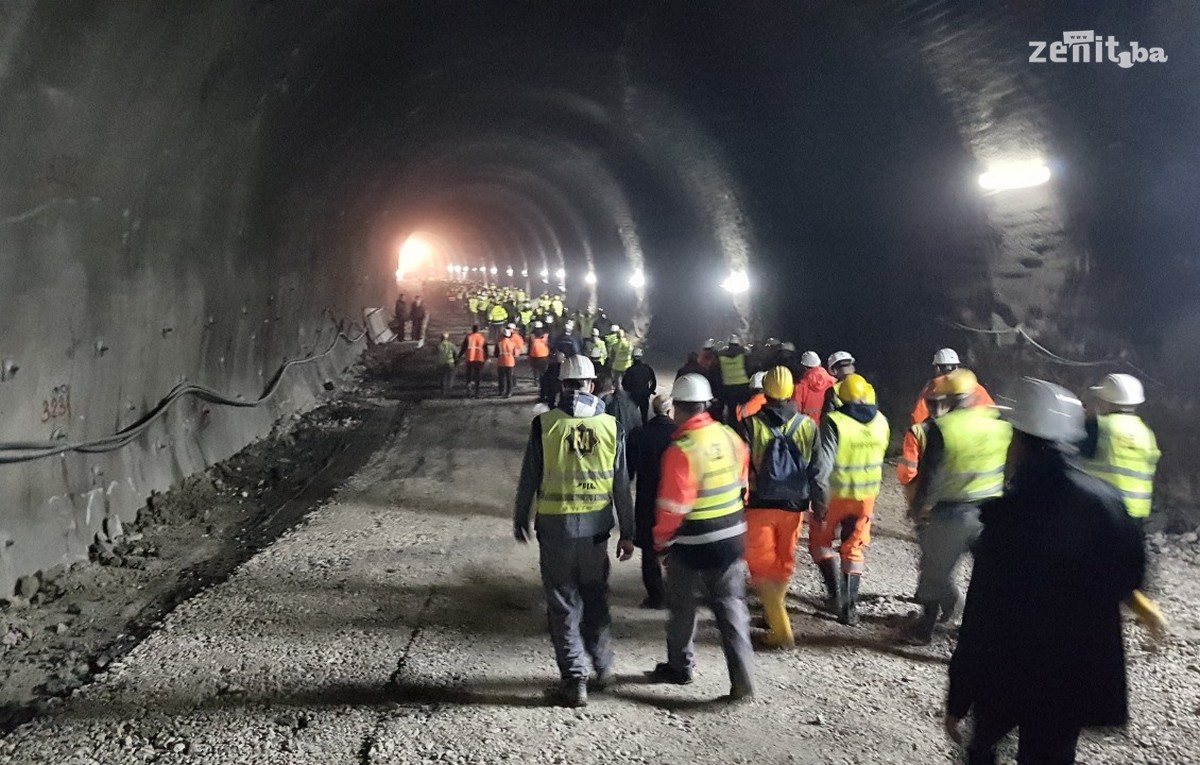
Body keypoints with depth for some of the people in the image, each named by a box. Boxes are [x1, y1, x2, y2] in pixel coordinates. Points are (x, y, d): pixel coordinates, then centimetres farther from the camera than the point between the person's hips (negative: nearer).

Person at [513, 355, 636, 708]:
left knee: (563, 604, 6)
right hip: (596, 525, 2)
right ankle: (603, 668, 30)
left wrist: (520, 520, 11)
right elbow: (621, 484, 2)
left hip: (555, 526, -2)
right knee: (596, 598, 19)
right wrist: (627, 533, 9)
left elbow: (529, 478, -3)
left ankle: (575, 680, 9)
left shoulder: (545, 424, -8)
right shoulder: (611, 425, -2)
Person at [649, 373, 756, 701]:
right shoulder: (730, 437, -2)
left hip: (691, 543, -5)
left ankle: (679, 667, 32)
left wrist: (661, 538, -3)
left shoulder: (680, 450, -22)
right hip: (731, 537, 5)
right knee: (731, 607, 9)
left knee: (682, 607, 15)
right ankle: (742, 680, 4)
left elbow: (673, 505, -19)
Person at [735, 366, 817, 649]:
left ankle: (781, 630, -5)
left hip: (760, 505, -3)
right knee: (784, 564, 19)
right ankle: (774, 611, 35)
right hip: (793, 505, 3)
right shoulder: (808, 426, -3)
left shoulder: (751, 424, -10)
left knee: (762, 567, 3)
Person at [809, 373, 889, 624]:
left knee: (820, 540, 17)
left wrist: (819, 502, -17)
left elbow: (822, 465, -24)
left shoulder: (834, 422, -20)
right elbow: (878, 458, 9)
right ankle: (849, 606, 15)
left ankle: (836, 593, 8)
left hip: (836, 494, -4)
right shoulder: (881, 422, -4)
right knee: (854, 549, 16)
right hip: (866, 495, 4)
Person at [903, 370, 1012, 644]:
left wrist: (918, 507, 0)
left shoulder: (941, 427, -15)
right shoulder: (1000, 422, -3)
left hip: (950, 513, -3)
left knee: (935, 571, 12)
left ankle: (925, 627, 23)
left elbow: (929, 473, -13)